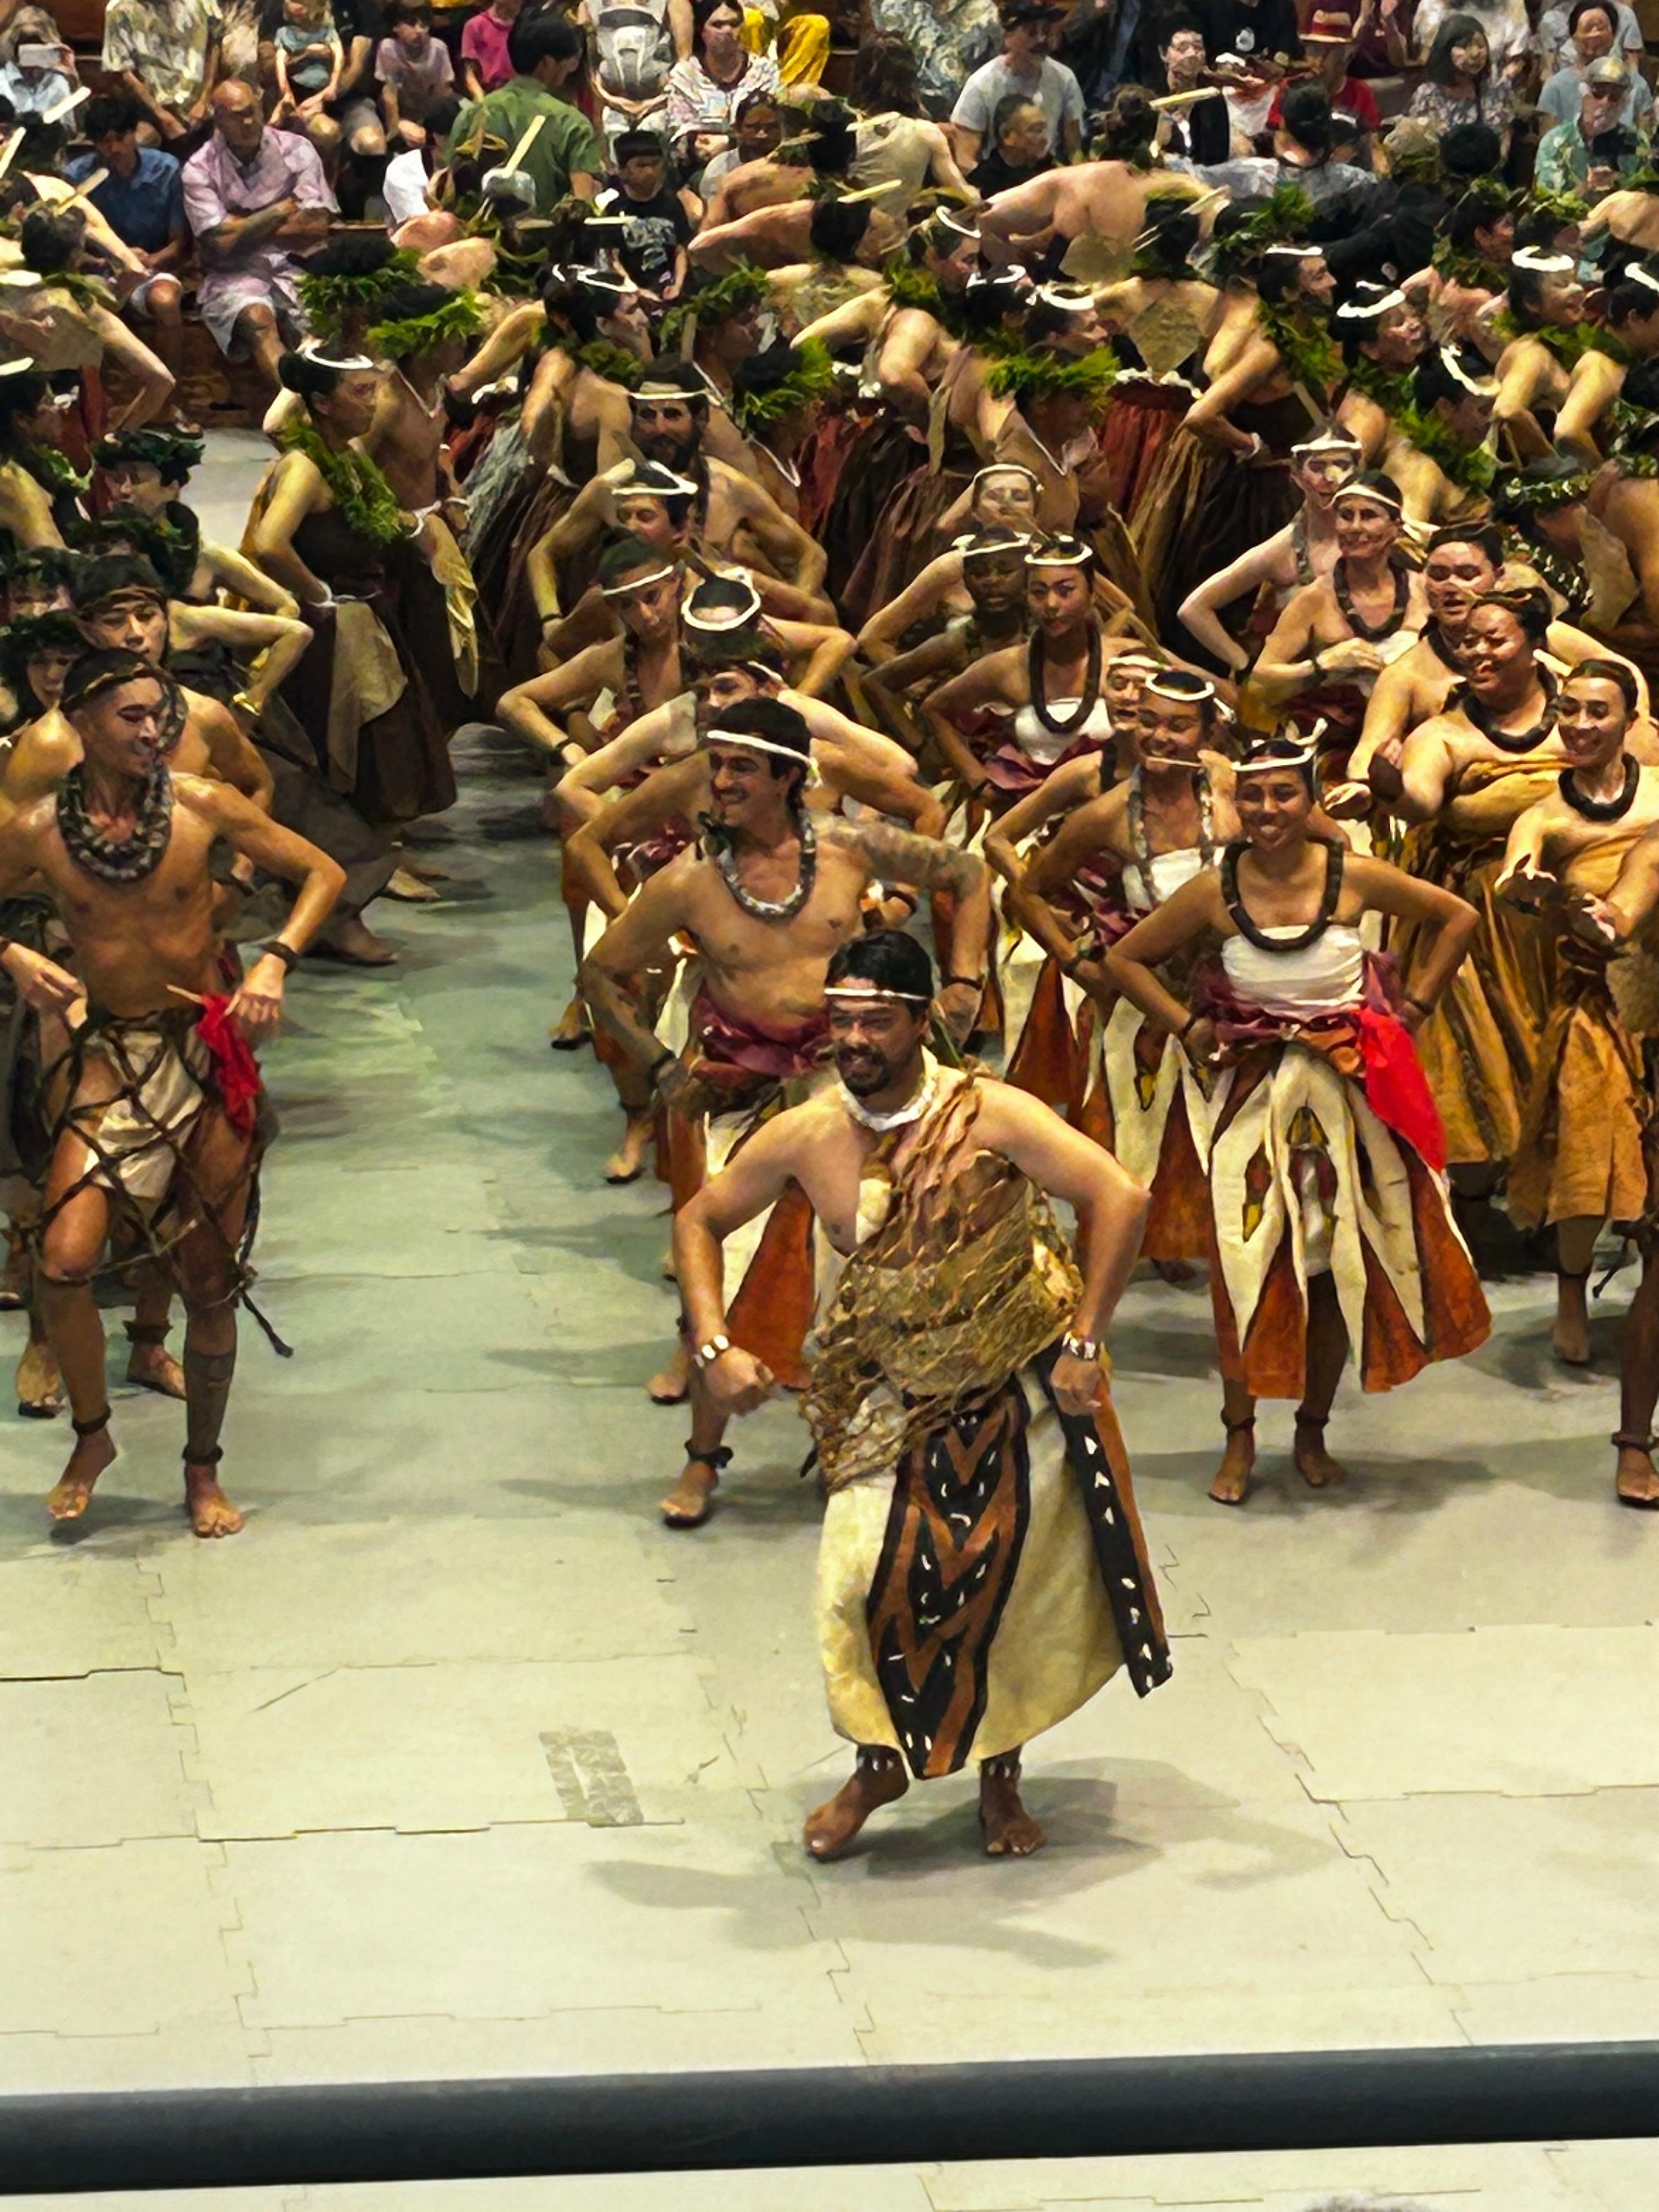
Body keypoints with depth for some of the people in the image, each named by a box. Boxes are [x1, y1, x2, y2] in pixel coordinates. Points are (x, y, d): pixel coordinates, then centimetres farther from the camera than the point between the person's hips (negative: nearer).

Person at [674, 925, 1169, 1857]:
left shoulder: (989, 1117, -22)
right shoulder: (805, 1138, -10)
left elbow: (1121, 1197, -26)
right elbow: (700, 1222, 5)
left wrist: (1083, 1344, -25)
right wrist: (715, 1346, -7)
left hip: (1019, 1390, -2)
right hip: (899, 1399, 2)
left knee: (1008, 1587, 6)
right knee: (870, 1579, -9)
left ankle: (1000, 1777, 29)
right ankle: (881, 1762, 17)